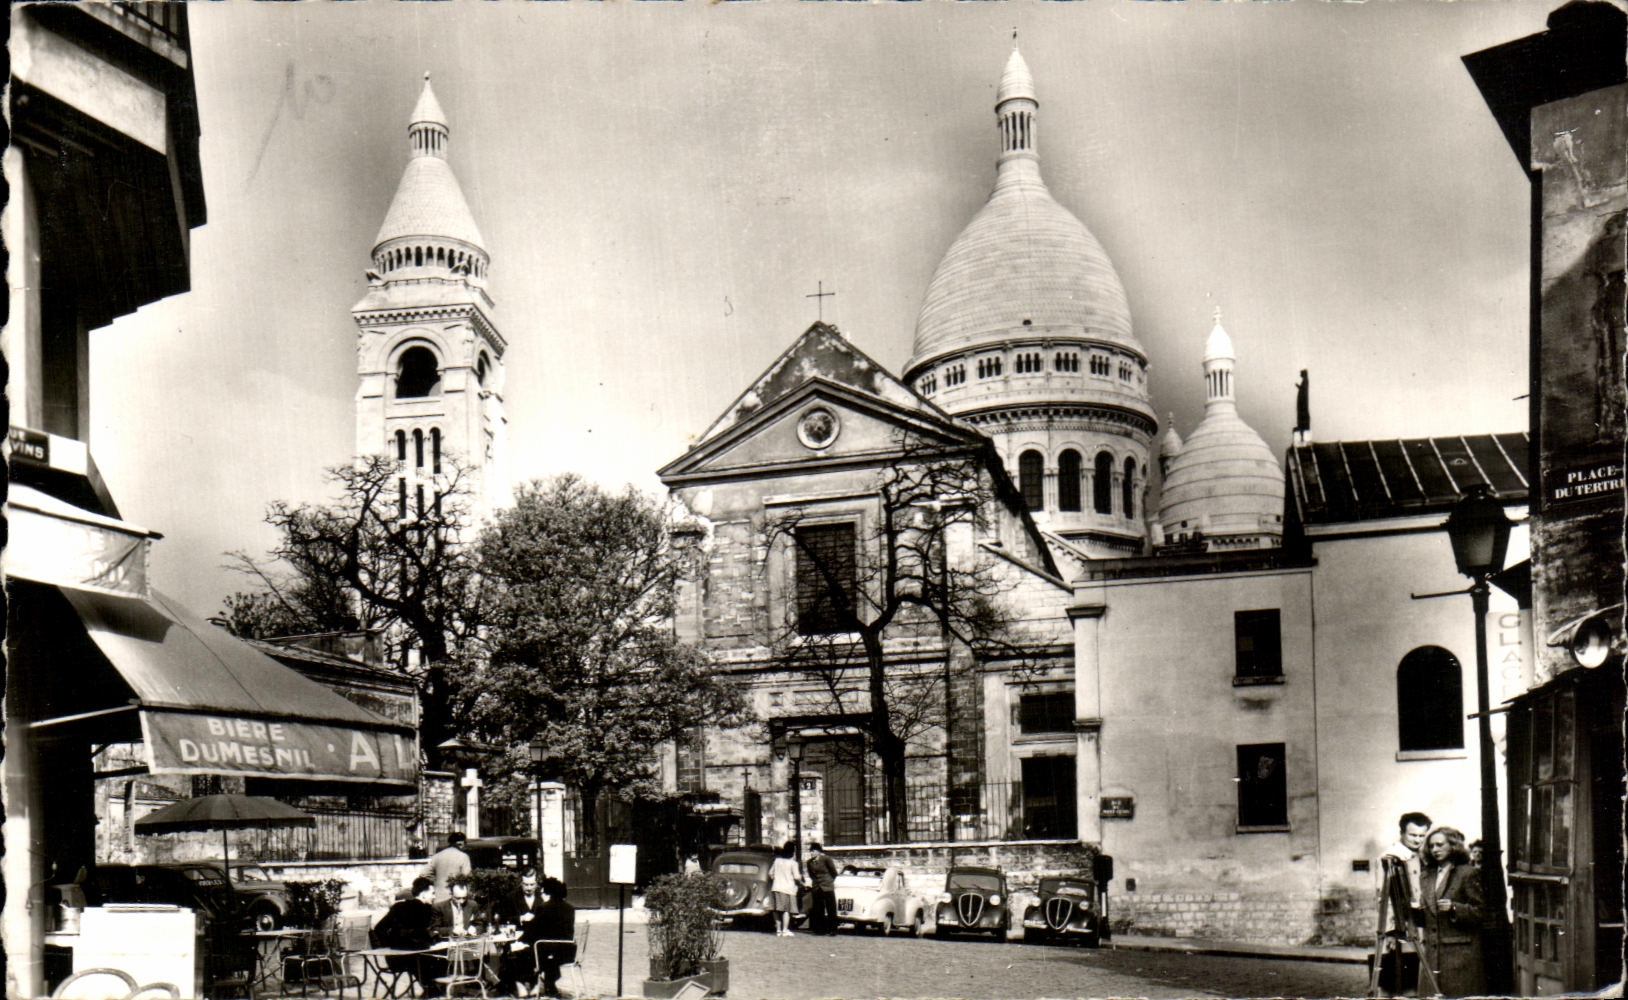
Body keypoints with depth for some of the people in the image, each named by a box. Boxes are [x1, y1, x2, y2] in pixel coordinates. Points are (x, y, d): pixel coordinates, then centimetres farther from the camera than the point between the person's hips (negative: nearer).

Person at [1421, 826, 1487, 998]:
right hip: (1433, 950, 6)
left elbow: (1481, 911, -6)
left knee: (1460, 995, -8)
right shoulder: (1428, 875, 18)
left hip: (1461, 952, -6)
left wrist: (1454, 908, -19)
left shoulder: (1468, 873, -2)